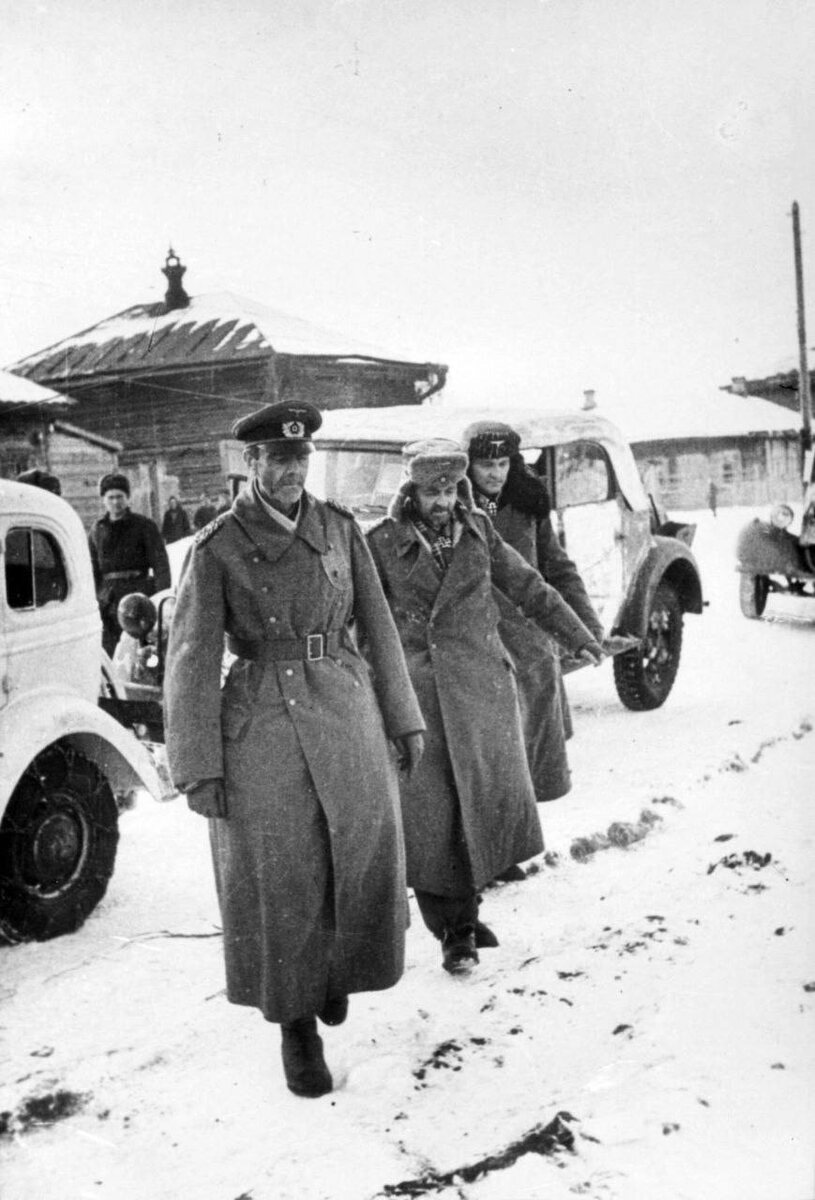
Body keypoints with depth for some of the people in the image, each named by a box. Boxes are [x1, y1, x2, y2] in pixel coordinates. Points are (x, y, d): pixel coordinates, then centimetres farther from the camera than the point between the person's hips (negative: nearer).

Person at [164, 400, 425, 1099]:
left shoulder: (340, 528, 6)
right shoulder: (218, 548, -4)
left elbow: (378, 629, 11)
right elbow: (192, 663, -4)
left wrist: (405, 719, 11)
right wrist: (198, 770, -7)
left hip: (346, 711, 3)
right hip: (261, 722, -3)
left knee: (365, 859, 6)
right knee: (280, 885, 5)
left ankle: (335, 970, 37)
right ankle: (298, 1025, 24)